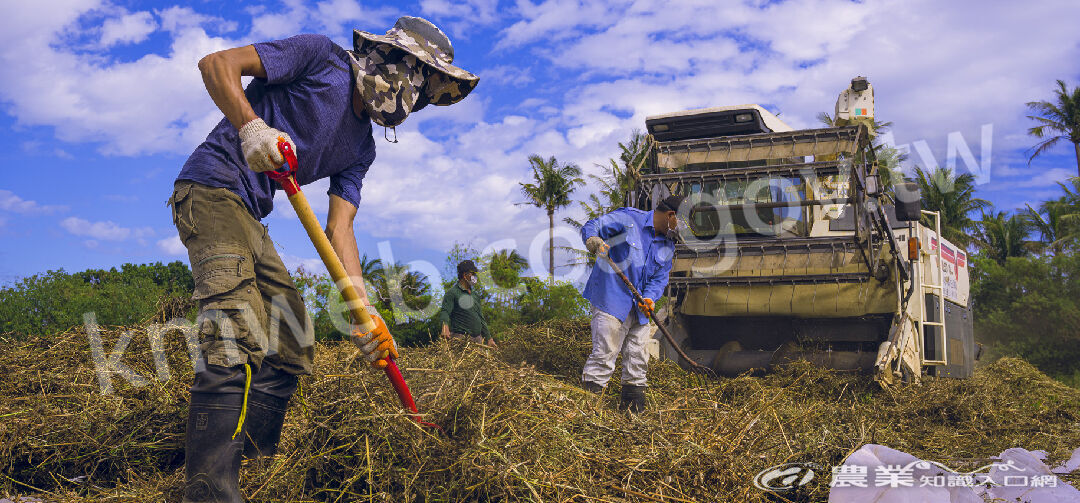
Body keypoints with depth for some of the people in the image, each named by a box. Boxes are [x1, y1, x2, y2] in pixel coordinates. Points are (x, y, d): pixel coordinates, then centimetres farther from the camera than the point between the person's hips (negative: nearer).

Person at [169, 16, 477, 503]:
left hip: (249, 217, 9)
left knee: (291, 347, 6)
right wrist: (251, 125, -28)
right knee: (238, 338, -24)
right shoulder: (321, 57, -4)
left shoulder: (361, 148, 14)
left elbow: (339, 229, 6)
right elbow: (216, 63, -10)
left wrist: (362, 308, -7)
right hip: (212, 187, -9)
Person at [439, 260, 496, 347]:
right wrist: (445, 327, -38)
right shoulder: (452, 292, -3)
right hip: (461, 338, -7)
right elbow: (445, 312, -17)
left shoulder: (474, 294, 20)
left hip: (478, 338, 7)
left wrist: (489, 338, 22)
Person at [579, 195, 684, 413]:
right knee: (605, 352, -9)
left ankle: (633, 397, 26)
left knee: (638, 356, 12)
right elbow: (592, 226, -10)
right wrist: (592, 239, -34)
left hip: (640, 309, 7)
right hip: (611, 301, -7)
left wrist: (649, 297, -10)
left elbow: (660, 277, 10)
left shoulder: (668, 246, 12)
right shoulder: (628, 219, -8)